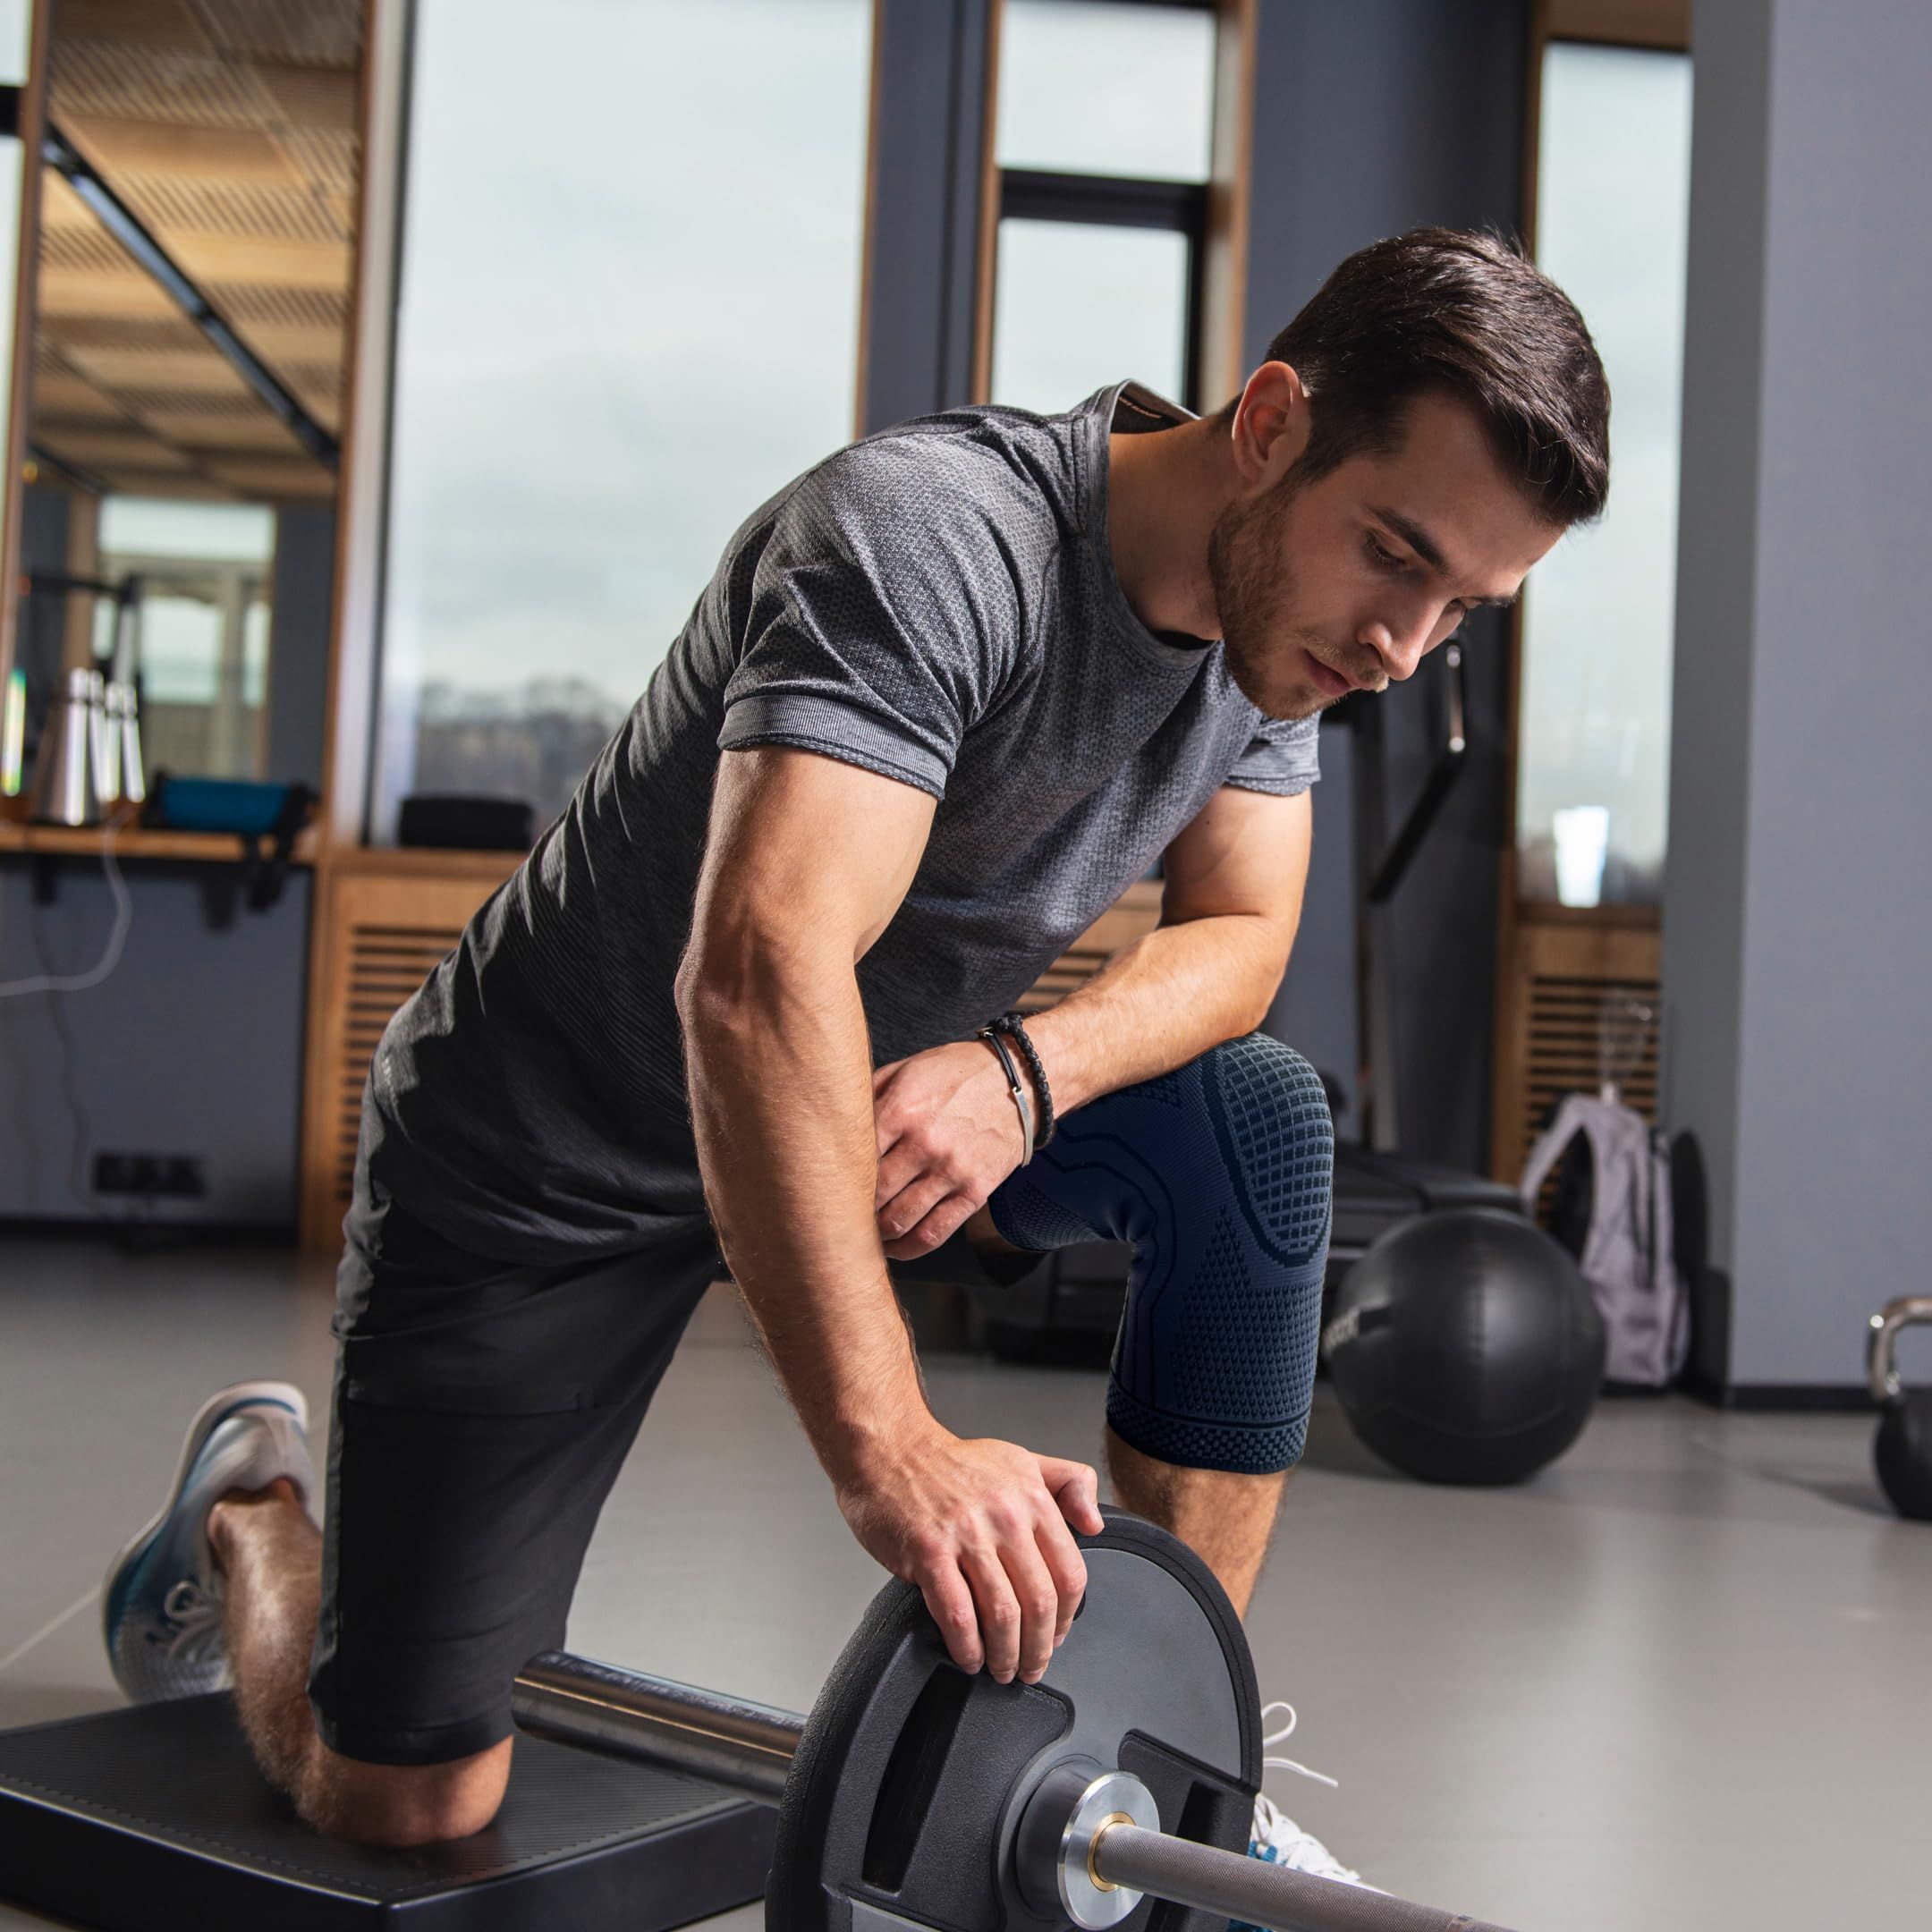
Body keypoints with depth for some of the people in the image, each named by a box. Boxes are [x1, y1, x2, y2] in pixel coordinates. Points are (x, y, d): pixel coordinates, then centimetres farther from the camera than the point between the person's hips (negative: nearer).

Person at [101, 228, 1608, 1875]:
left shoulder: (1280, 599, -7)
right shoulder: (935, 537, -32)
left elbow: (1239, 936, -2)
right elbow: (757, 979, -43)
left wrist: (1025, 1067, -24)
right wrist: (893, 1454, -50)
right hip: (551, 1151, -6)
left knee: (1255, 1117, -16)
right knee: (397, 1798, -5)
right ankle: (249, 1505, 30)